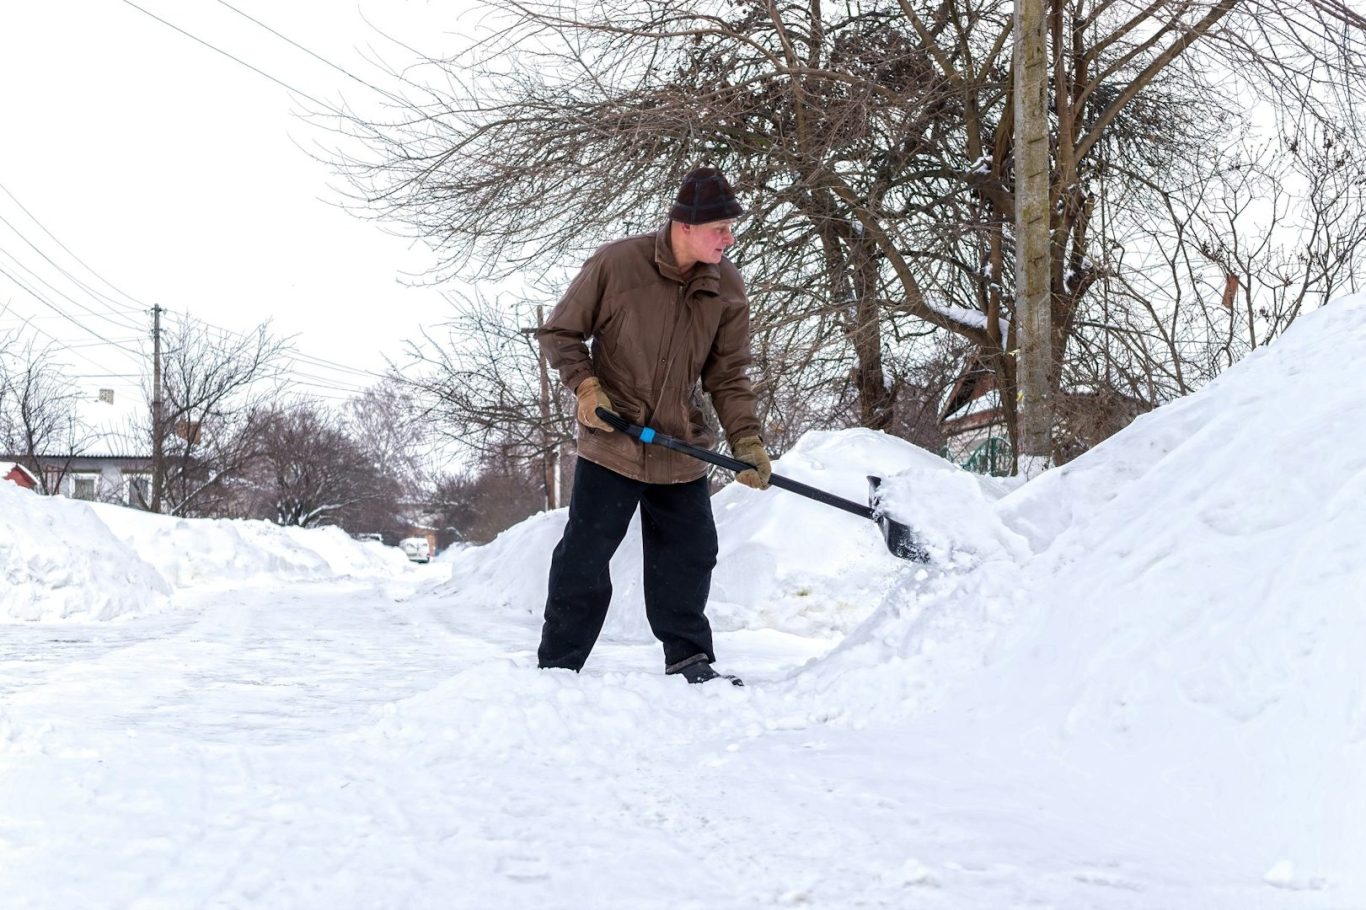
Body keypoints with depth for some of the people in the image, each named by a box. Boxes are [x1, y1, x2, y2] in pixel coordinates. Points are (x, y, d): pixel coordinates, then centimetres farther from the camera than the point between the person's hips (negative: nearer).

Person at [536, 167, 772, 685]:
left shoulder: (728, 288, -3)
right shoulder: (614, 264, -15)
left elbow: (729, 375, 4)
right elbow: (559, 333, -3)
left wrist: (746, 440, -7)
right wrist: (585, 386, -17)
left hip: (681, 449, 4)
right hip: (611, 444, -4)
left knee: (689, 557, 10)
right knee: (584, 560, 0)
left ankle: (688, 658, 25)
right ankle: (557, 666, 9)